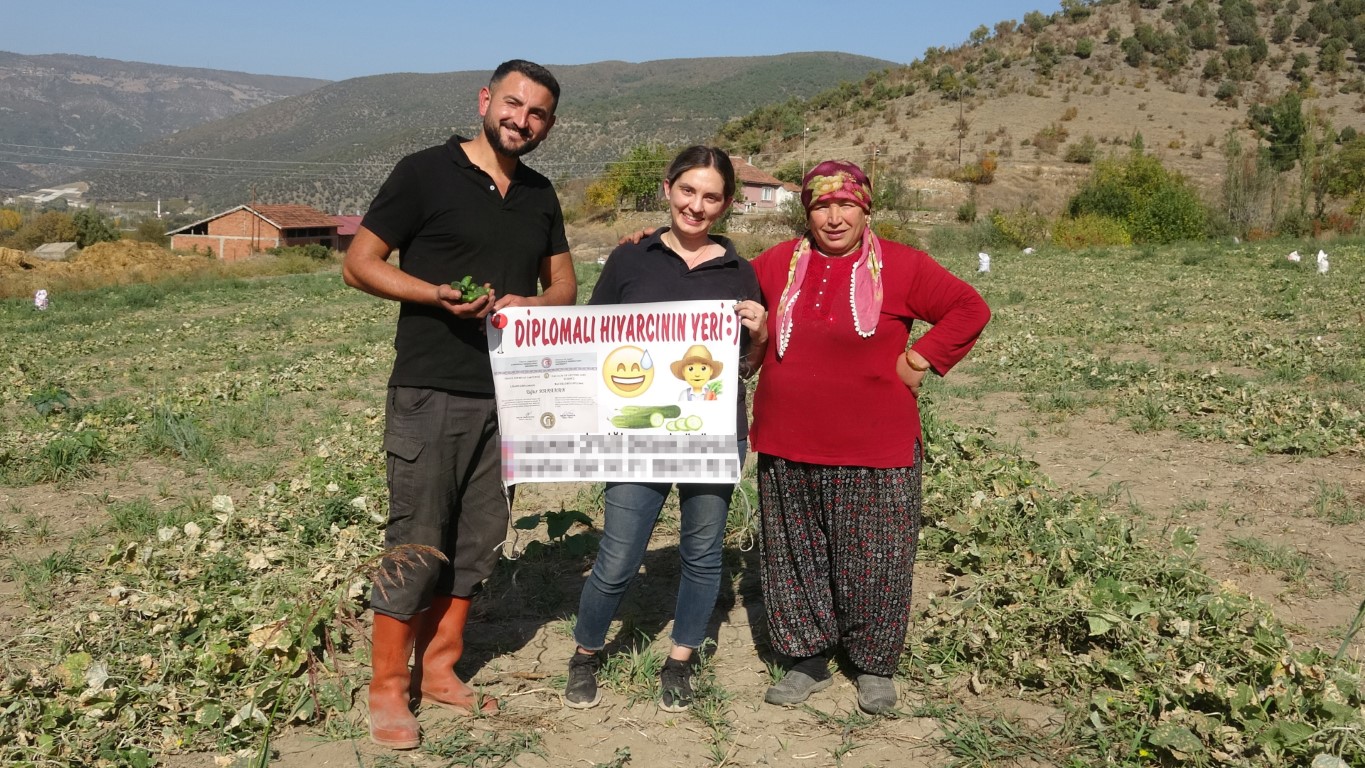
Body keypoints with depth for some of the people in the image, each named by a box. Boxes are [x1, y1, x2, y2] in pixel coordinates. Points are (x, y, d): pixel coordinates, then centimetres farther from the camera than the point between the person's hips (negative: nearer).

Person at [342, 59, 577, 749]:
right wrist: (440, 294, -19)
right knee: (416, 542, -2)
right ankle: (388, 687, 13)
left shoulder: (540, 195, 13)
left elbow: (564, 285, 16)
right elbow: (359, 265, -5)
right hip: (430, 391, -6)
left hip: (507, 394, 6)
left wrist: (531, 303, -7)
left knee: (478, 539, 10)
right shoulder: (425, 173, -4)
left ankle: (438, 669, 25)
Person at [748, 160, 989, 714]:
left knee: (873, 562, 7)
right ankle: (807, 659, 30)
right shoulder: (778, 264, 6)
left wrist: (921, 359, -5)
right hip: (787, 447, 3)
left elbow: (970, 309, 2)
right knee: (795, 558, 13)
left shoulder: (901, 266, -3)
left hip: (875, 450, -3)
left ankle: (874, 666, 28)